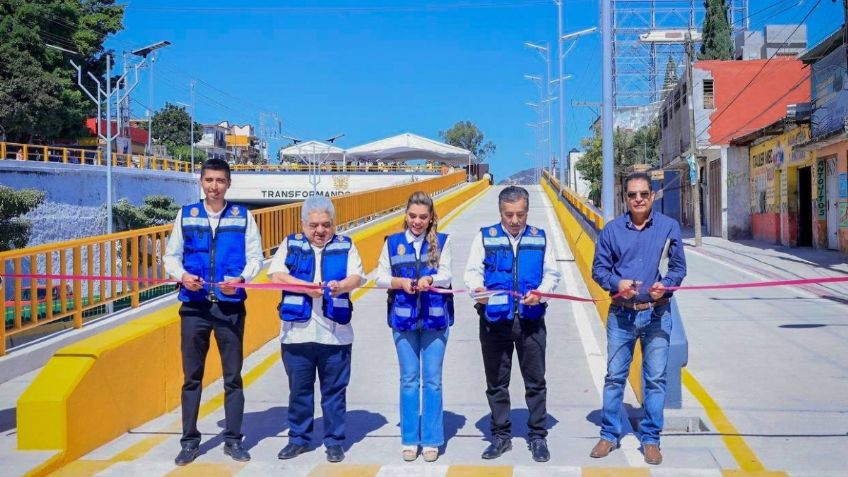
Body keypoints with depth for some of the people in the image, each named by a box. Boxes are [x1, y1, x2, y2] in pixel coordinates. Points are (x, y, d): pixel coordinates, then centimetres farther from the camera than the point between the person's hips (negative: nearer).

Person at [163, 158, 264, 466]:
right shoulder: (186, 215, 7)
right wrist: (182, 275, -12)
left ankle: (233, 440, 18)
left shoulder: (243, 216, 3)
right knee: (191, 377, 8)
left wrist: (241, 279, -17)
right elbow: (172, 256, 9)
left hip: (230, 306, -1)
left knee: (233, 377, 6)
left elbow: (255, 257, 2)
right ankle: (190, 441, 19)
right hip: (194, 306, 1)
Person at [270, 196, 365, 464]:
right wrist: (306, 287, -19)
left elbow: (357, 277, -4)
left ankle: (334, 441, 18)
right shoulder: (291, 244, 9)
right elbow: (276, 275, -4)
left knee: (334, 390, 6)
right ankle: (298, 439, 25)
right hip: (296, 332, 1)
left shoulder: (345, 246, 9)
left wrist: (341, 286, -27)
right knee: (299, 389, 10)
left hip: (335, 333, 0)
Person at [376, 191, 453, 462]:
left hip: (435, 318, -1)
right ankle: (409, 440, 17)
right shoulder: (393, 242, 5)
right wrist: (399, 282, -17)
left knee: (432, 379, 3)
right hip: (403, 317, 1)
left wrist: (429, 280, -29)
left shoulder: (442, 241, 2)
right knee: (409, 379, 7)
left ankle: (431, 440, 14)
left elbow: (446, 275, -7)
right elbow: (380, 277, 3)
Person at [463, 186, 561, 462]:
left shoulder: (539, 238, 7)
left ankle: (537, 436, 18)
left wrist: (540, 292, -13)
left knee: (535, 381, 6)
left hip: (531, 319, 0)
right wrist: (477, 288, -23)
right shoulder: (485, 237, 4)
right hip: (495, 320, 0)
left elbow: (552, 274, 8)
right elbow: (472, 272, 0)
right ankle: (501, 436, 22)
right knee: (496, 382, 9)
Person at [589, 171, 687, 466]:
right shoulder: (612, 229, 0)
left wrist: (665, 284, -17)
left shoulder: (669, 227, 0)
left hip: (657, 314, 0)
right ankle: (609, 435, 20)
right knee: (614, 376, 7)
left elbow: (678, 267, 3)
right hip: (621, 314, 0)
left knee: (655, 378, 5)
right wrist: (617, 283, -15)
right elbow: (599, 268, 4)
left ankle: (650, 439, 18)